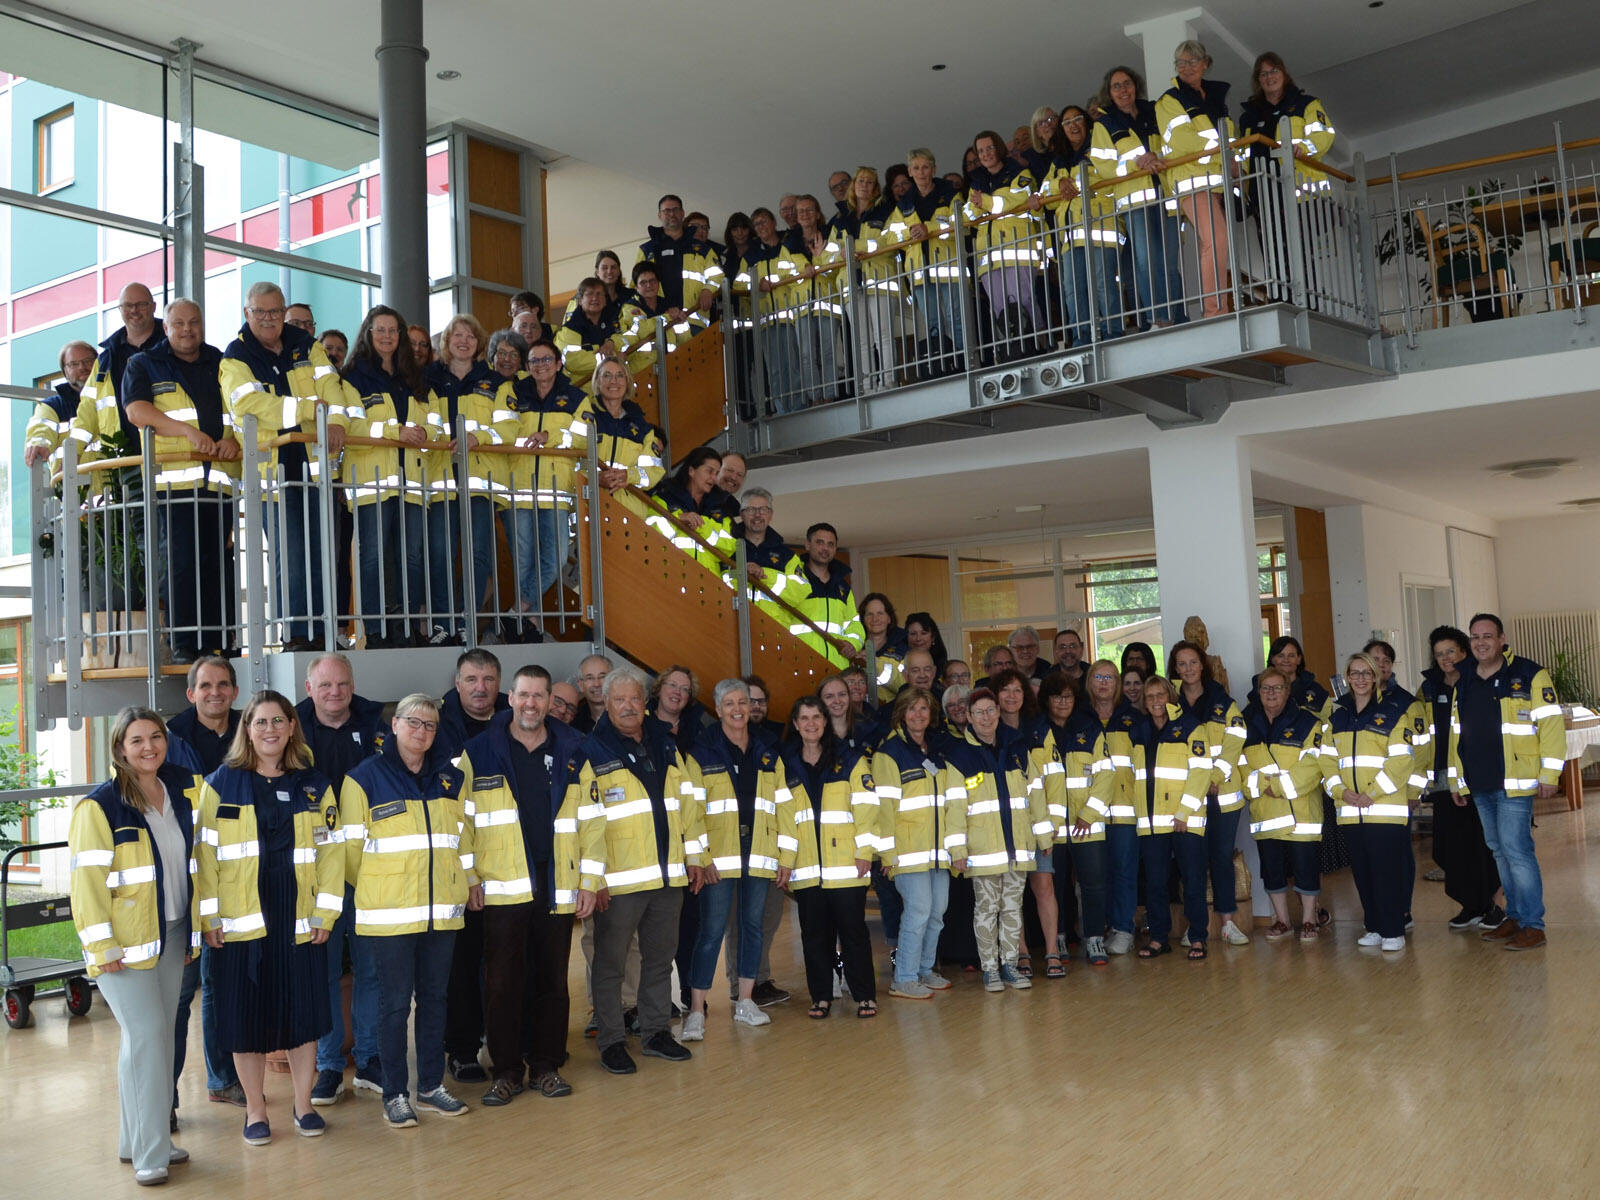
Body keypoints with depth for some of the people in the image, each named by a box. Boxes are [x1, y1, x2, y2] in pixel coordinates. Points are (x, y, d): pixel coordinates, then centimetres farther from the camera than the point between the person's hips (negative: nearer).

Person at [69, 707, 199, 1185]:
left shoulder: (182, 789, 6)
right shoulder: (100, 805, -12)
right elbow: (87, 880, -13)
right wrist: (101, 947, -15)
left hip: (171, 936, 6)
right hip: (125, 942, -6)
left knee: (160, 1036, 11)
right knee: (145, 1035, -9)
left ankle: (139, 1138, 24)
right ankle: (148, 1153, 1)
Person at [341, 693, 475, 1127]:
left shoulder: (449, 776, 11)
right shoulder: (365, 777, -3)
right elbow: (352, 844, 1)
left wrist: (470, 881, 18)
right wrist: (370, 888, 9)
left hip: (442, 909, 4)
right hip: (388, 912, -4)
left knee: (434, 997, 11)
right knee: (395, 1002, 1)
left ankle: (431, 1086, 23)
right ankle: (395, 1095, 13)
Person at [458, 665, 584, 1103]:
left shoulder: (573, 750, 6)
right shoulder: (479, 752, 2)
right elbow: (463, 820, 3)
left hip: (556, 886, 2)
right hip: (502, 886, -1)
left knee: (551, 980, 9)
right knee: (502, 982, 3)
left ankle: (545, 1066, 22)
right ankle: (506, 1071, 16)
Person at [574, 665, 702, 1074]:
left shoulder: (666, 748, 11)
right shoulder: (593, 753, -7)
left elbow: (684, 805, 17)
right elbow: (587, 820, -11)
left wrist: (693, 858, 15)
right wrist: (589, 880, -16)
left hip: (668, 876, 5)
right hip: (618, 880, -5)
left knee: (660, 956, 14)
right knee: (610, 962, 5)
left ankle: (655, 1032, 27)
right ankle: (611, 1041, 17)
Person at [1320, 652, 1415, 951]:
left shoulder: (1393, 714, 0)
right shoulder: (1336, 717, 13)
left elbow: (1400, 761, -8)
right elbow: (1327, 760, 10)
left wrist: (1371, 794, -15)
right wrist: (1341, 791, -6)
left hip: (1386, 808, -4)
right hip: (1350, 811, 4)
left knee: (1387, 870, -5)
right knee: (1362, 870, 9)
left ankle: (1393, 931, 4)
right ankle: (1375, 927, 20)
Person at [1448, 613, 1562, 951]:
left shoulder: (1529, 675, -6)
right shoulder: (1463, 683, 13)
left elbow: (1551, 725, -9)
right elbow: (1457, 734, 20)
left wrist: (1549, 775, -12)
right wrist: (1457, 778, 18)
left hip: (1514, 783, -6)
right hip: (1478, 785, 6)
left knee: (1516, 849, -9)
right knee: (1499, 850, 12)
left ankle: (1533, 925, 0)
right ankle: (1515, 917, 23)